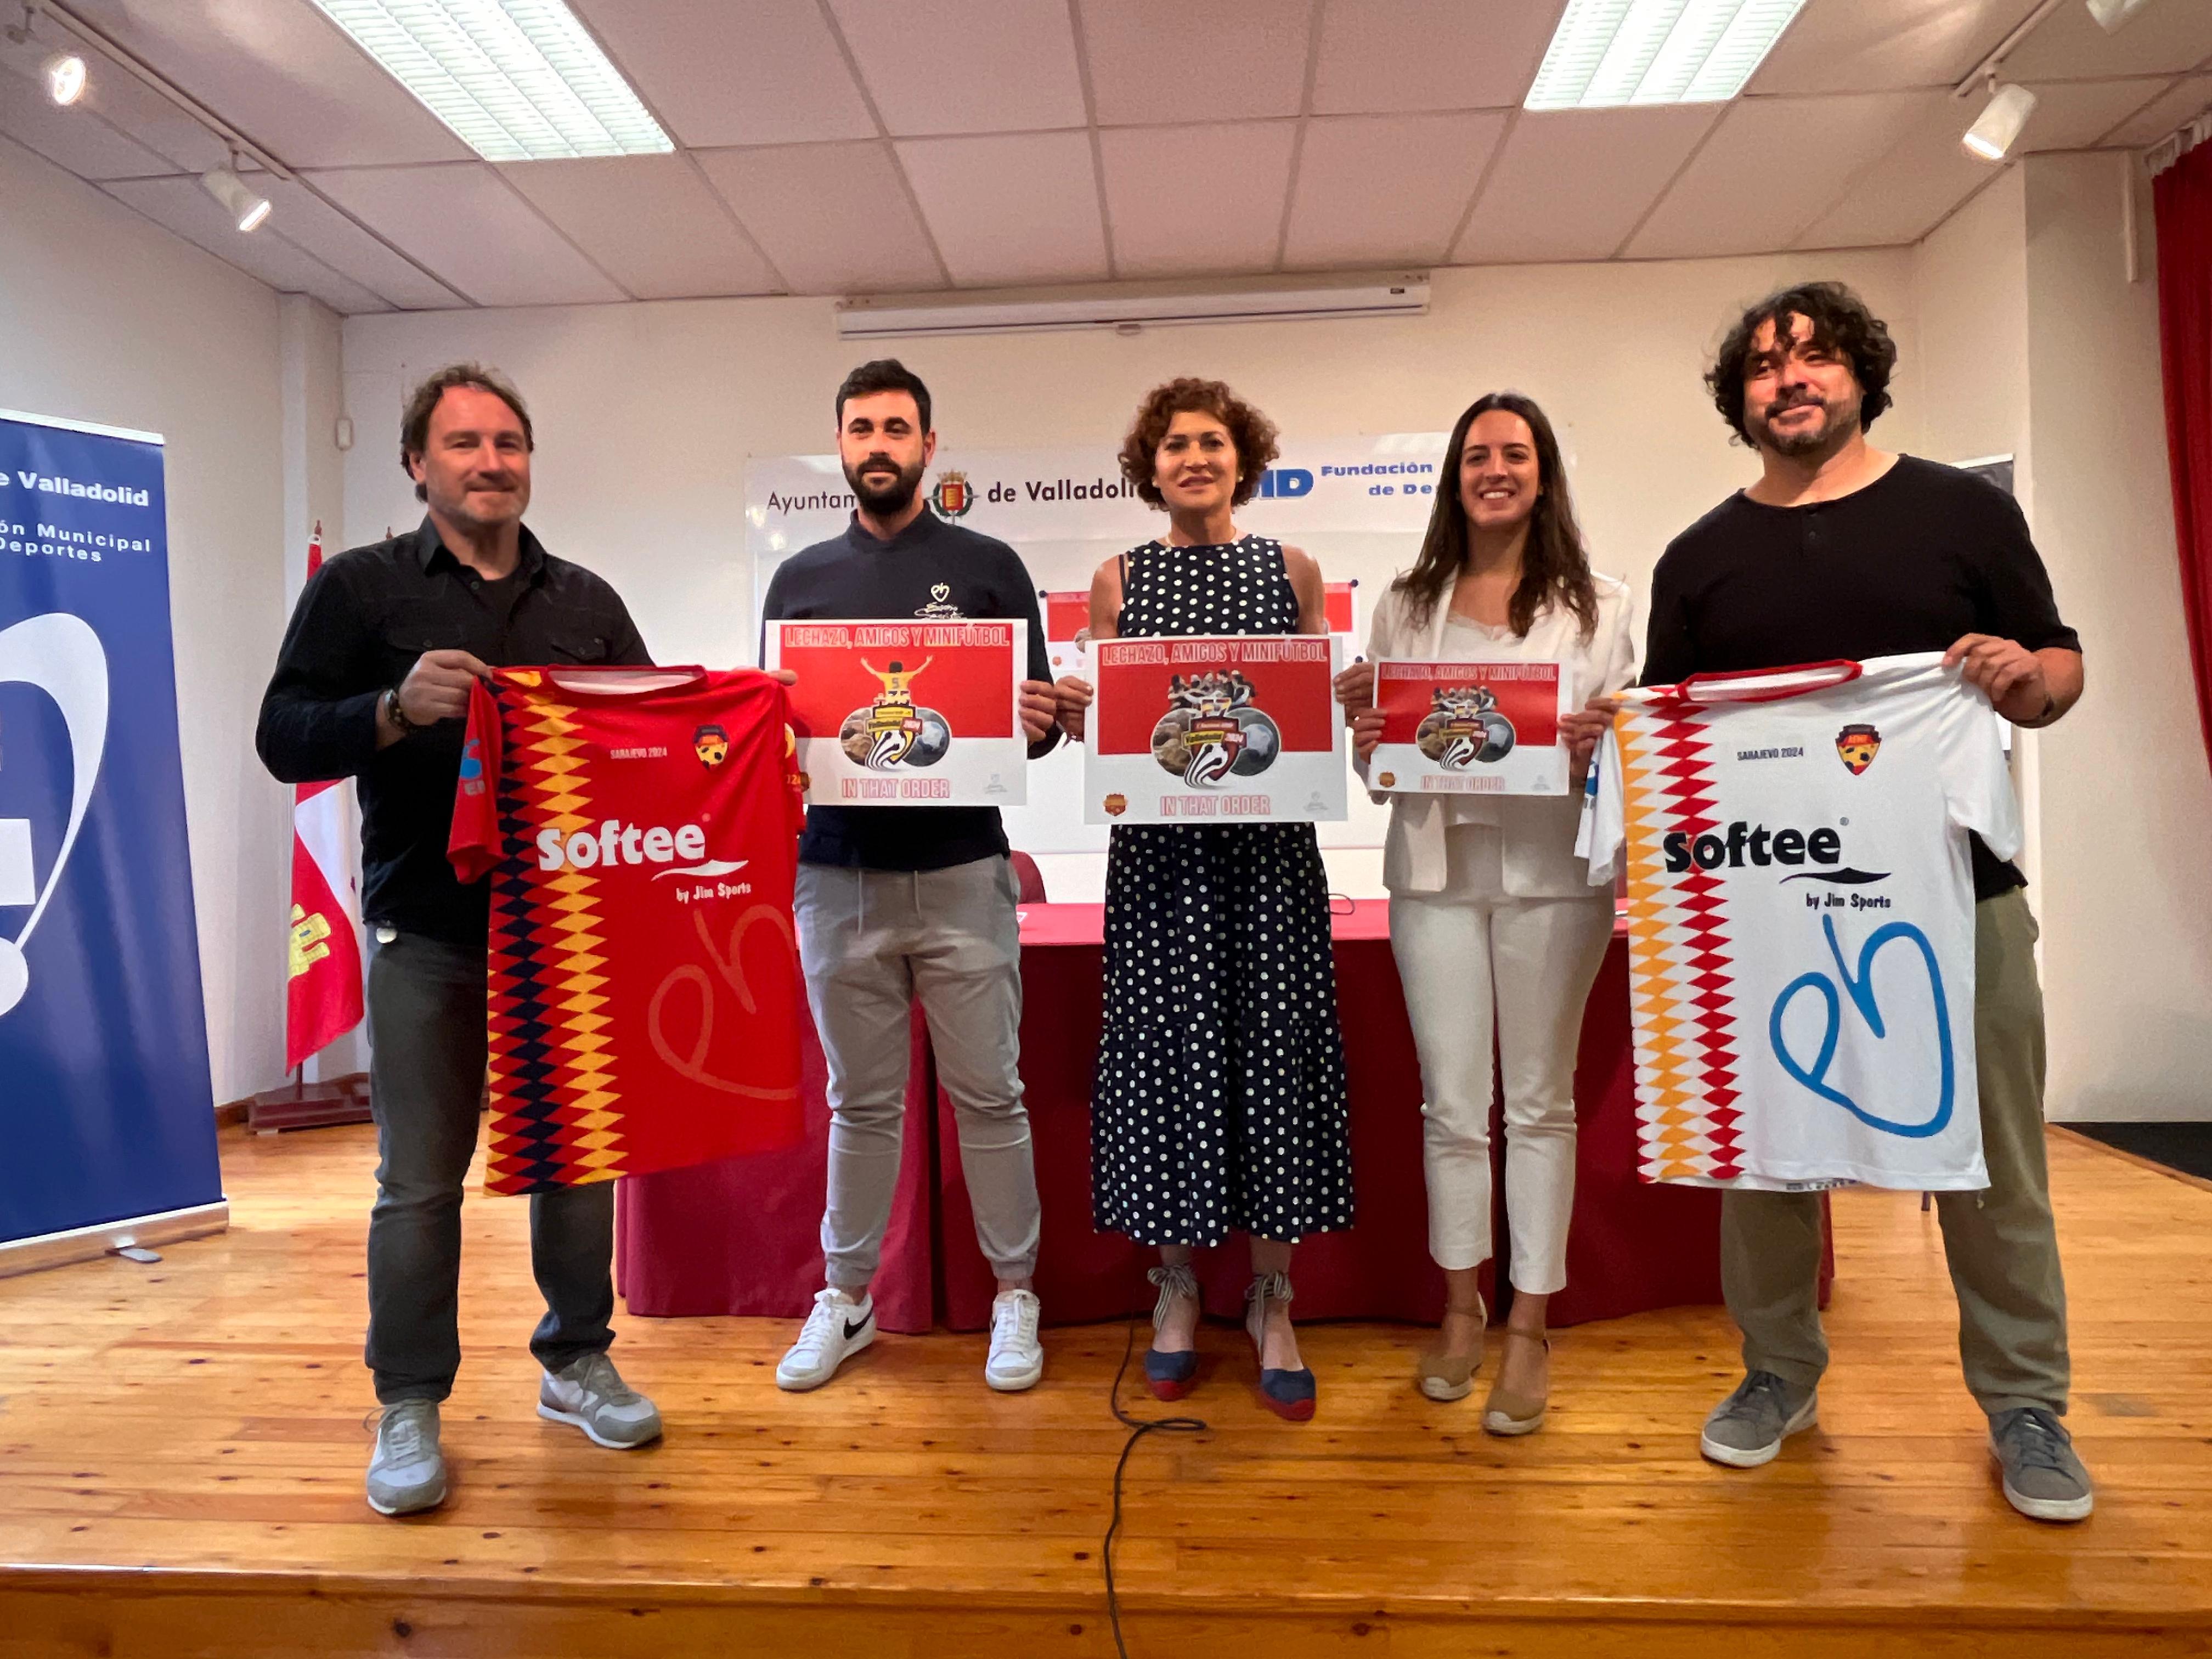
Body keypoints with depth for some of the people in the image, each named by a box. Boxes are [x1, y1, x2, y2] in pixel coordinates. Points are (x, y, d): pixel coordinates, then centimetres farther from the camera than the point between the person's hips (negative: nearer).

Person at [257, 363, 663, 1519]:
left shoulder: (586, 601, 11)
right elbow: (283, 739, -4)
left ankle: (576, 1362, 28)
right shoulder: (360, 587, 3)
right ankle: (409, 1408, 20)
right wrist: (398, 708, -22)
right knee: (420, 1178, 3)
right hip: (428, 932, -2)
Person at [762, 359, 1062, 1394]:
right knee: (861, 1102, 13)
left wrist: (1040, 725, -19)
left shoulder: (987, 567, 5)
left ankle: (1014, 1293, 24)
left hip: (960, 873, -2)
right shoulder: (800, 581, 12)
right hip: (837, 874, 2)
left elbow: (1036, 719, 3)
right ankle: (846, 1299, 28)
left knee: (989, 1096, 7)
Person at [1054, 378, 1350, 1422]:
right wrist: (1071, 717, -12)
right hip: (1156, 844, 0)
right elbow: (1097, 725, 9)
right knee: (1166, 1044, 2)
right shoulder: (1118, 581, 9)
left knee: (1273, 1044, 1)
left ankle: (1272, 1299, 18)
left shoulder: (1291, 572, 9)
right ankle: (1176, 1285, 21)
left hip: (1270, 839, 0)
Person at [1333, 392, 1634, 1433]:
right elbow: (1375, 760, 11)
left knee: (1539, 1101, 7)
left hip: (1553, 867, -1)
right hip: (1436, 865, 2)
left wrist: (1605, 737, -18)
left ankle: (1528, 1330, 19)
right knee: (1452, 1104, 7)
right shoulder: (1406, 605, 11)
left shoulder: (1599, 603, 7)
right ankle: (1462, 1309, 26)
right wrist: (1366, 737, -10)